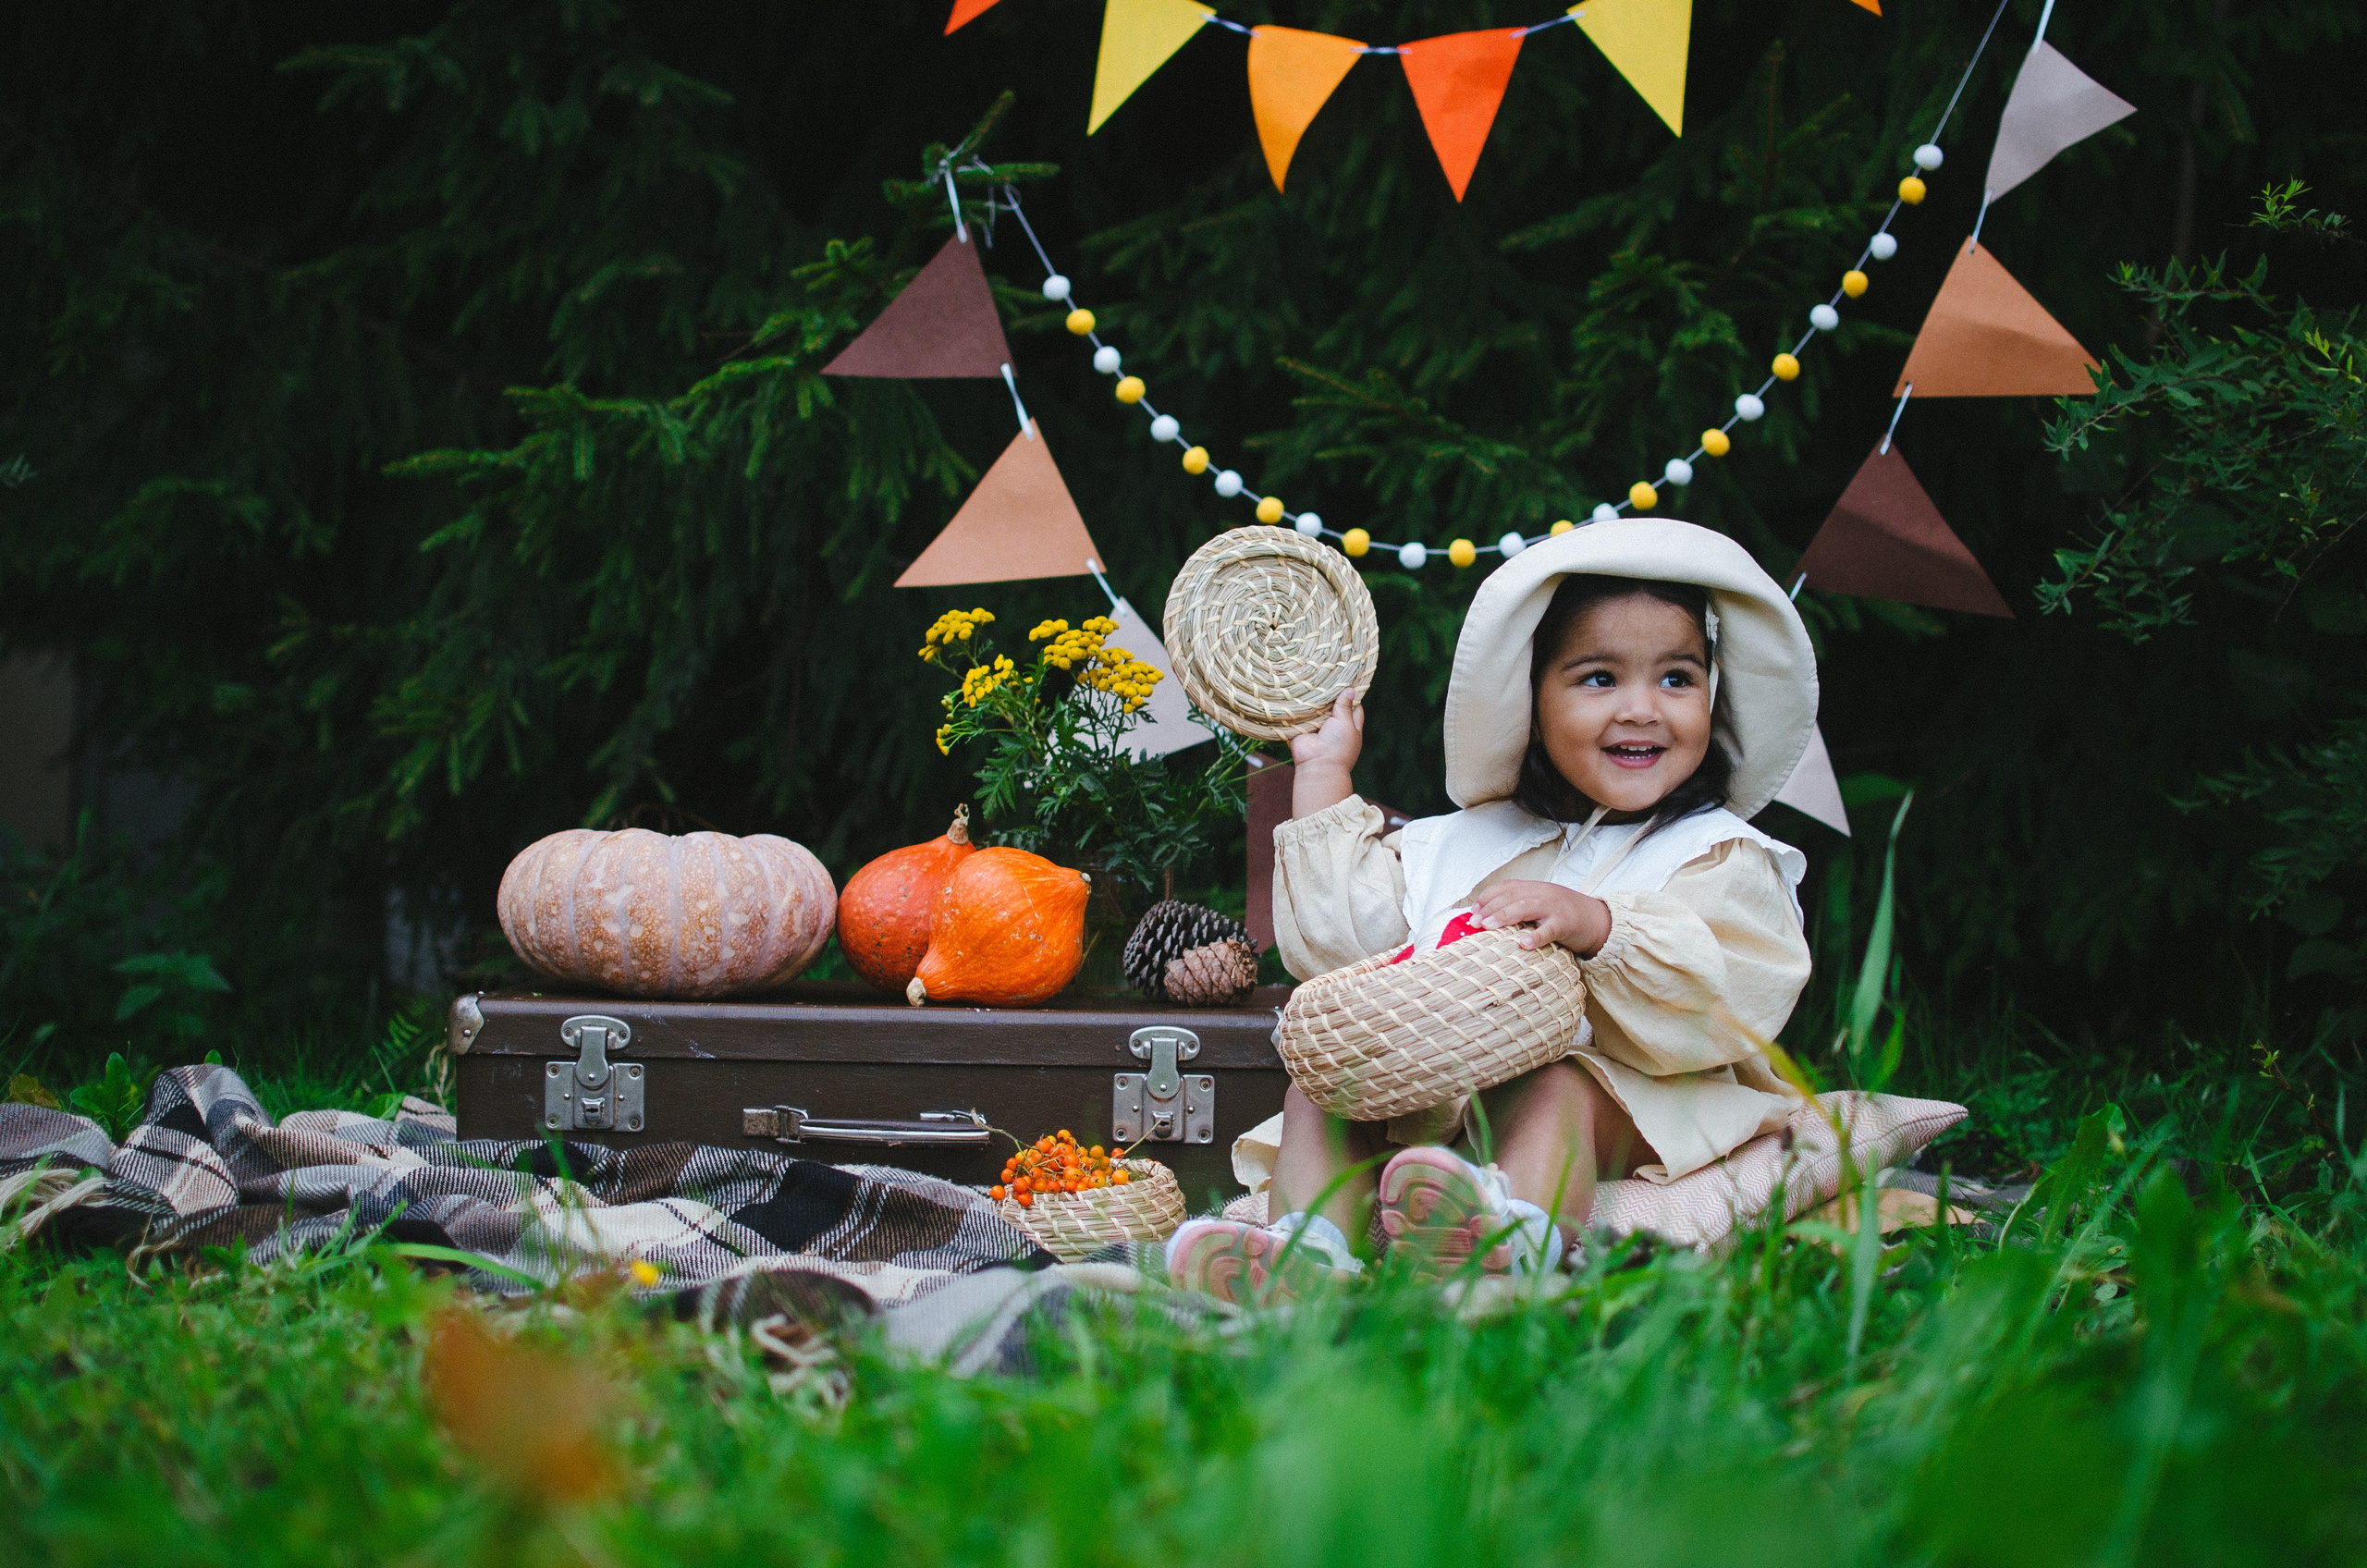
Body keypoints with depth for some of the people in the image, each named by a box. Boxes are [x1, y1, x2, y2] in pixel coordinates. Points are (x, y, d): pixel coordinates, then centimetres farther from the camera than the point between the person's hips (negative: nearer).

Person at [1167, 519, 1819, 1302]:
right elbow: (1339, 940, 21)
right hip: (1432, 1107, 6)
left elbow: (1728, 995, -11)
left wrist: (1593, 924, -27)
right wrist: (1325, 781, 27)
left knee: (1558, 1088, -36)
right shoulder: (1458, 846, 24)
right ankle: (1310, 1242, -45)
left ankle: (1517, 1232, -70)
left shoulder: (1722, 858, 8)